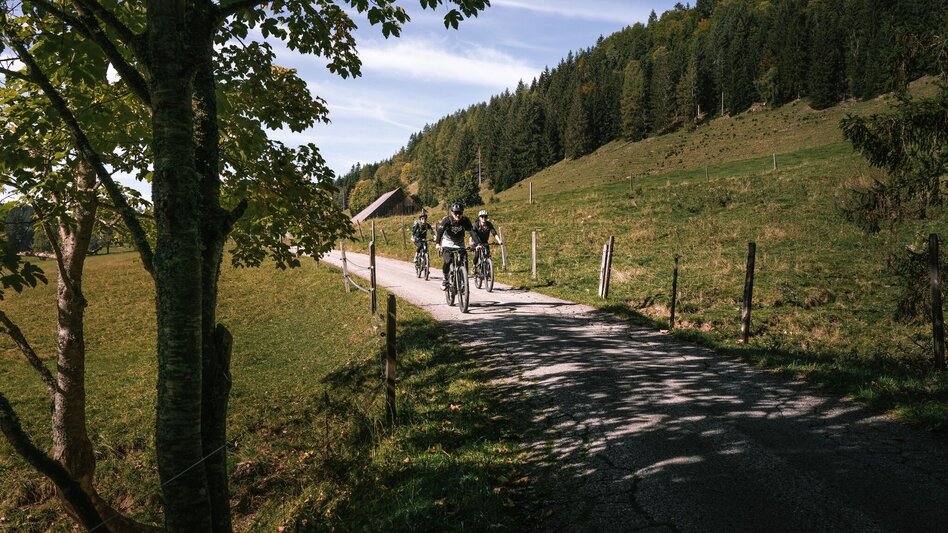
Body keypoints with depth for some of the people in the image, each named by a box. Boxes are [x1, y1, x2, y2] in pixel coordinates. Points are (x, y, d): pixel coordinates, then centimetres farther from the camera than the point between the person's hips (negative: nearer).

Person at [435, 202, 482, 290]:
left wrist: (478, 243, -35)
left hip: (460, 245, 2)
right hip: (448, 244, -2)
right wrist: (437, 243, -44)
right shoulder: (447, 220, -19)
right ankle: (445, 280, -4)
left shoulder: (465, 220, -15)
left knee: (465, 262, -16)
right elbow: (440, 231, -28)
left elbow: (472, 232, -21)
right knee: (448, 262, -24)